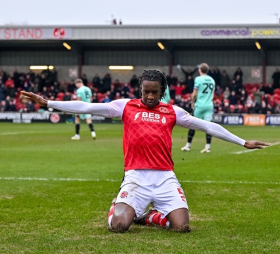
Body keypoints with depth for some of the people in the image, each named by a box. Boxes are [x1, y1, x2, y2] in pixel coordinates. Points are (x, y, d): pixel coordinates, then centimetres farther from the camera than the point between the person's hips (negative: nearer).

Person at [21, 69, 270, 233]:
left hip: (165, 178, 2)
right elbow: (86, 107, 3)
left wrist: (243, 142, 14)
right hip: (136, 177, -2)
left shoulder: (172, 111, 12)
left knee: (182, 227, -15)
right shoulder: (125, 106, 7)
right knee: (118, 225, -21)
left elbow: (207, 126, 14)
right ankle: (132, 211, 19)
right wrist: (47, 103, -2)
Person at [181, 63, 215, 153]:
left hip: (199, 105, -4)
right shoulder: (212, 80, 10)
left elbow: (194, 94, -8)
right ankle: (207, 147, -6)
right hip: (209, 105, 4)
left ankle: (188, 146, 9)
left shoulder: (198, 79, -7)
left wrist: (193, 102, 7)